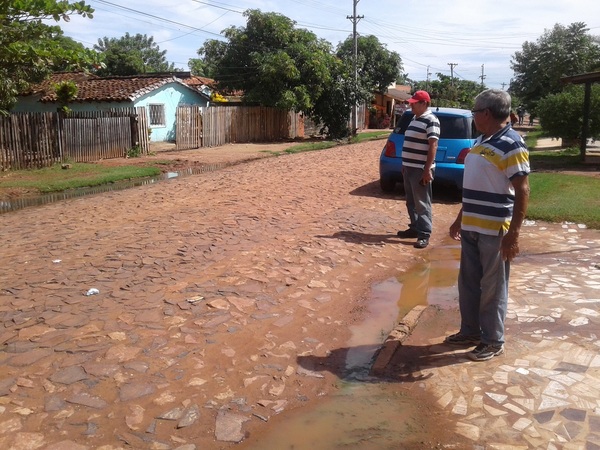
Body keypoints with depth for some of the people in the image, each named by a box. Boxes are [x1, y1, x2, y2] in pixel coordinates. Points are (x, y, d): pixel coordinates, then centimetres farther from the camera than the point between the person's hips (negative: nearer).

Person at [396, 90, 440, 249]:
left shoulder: (431, 120, -13)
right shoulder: (415, 119, 15)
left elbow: (433, 146, -18)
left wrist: (427, 170, -22)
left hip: (420, 169, -9)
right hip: (409, 167, 9)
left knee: (421, 203, -5)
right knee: (411, 202, 15)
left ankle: (424, 234, -1)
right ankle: (415, 228, 26)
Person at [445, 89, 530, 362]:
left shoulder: (511, 145, -14)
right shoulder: (480, 142, 13)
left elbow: (522, 191, -17)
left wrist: (513, 233, -22)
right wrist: (460, 219, 22)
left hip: (495, 230, -9)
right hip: (472, 227, 9)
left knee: (492, 288, 3)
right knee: (468, 283, 16)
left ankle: (493, 341, 17)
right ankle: (470, 331, 31)